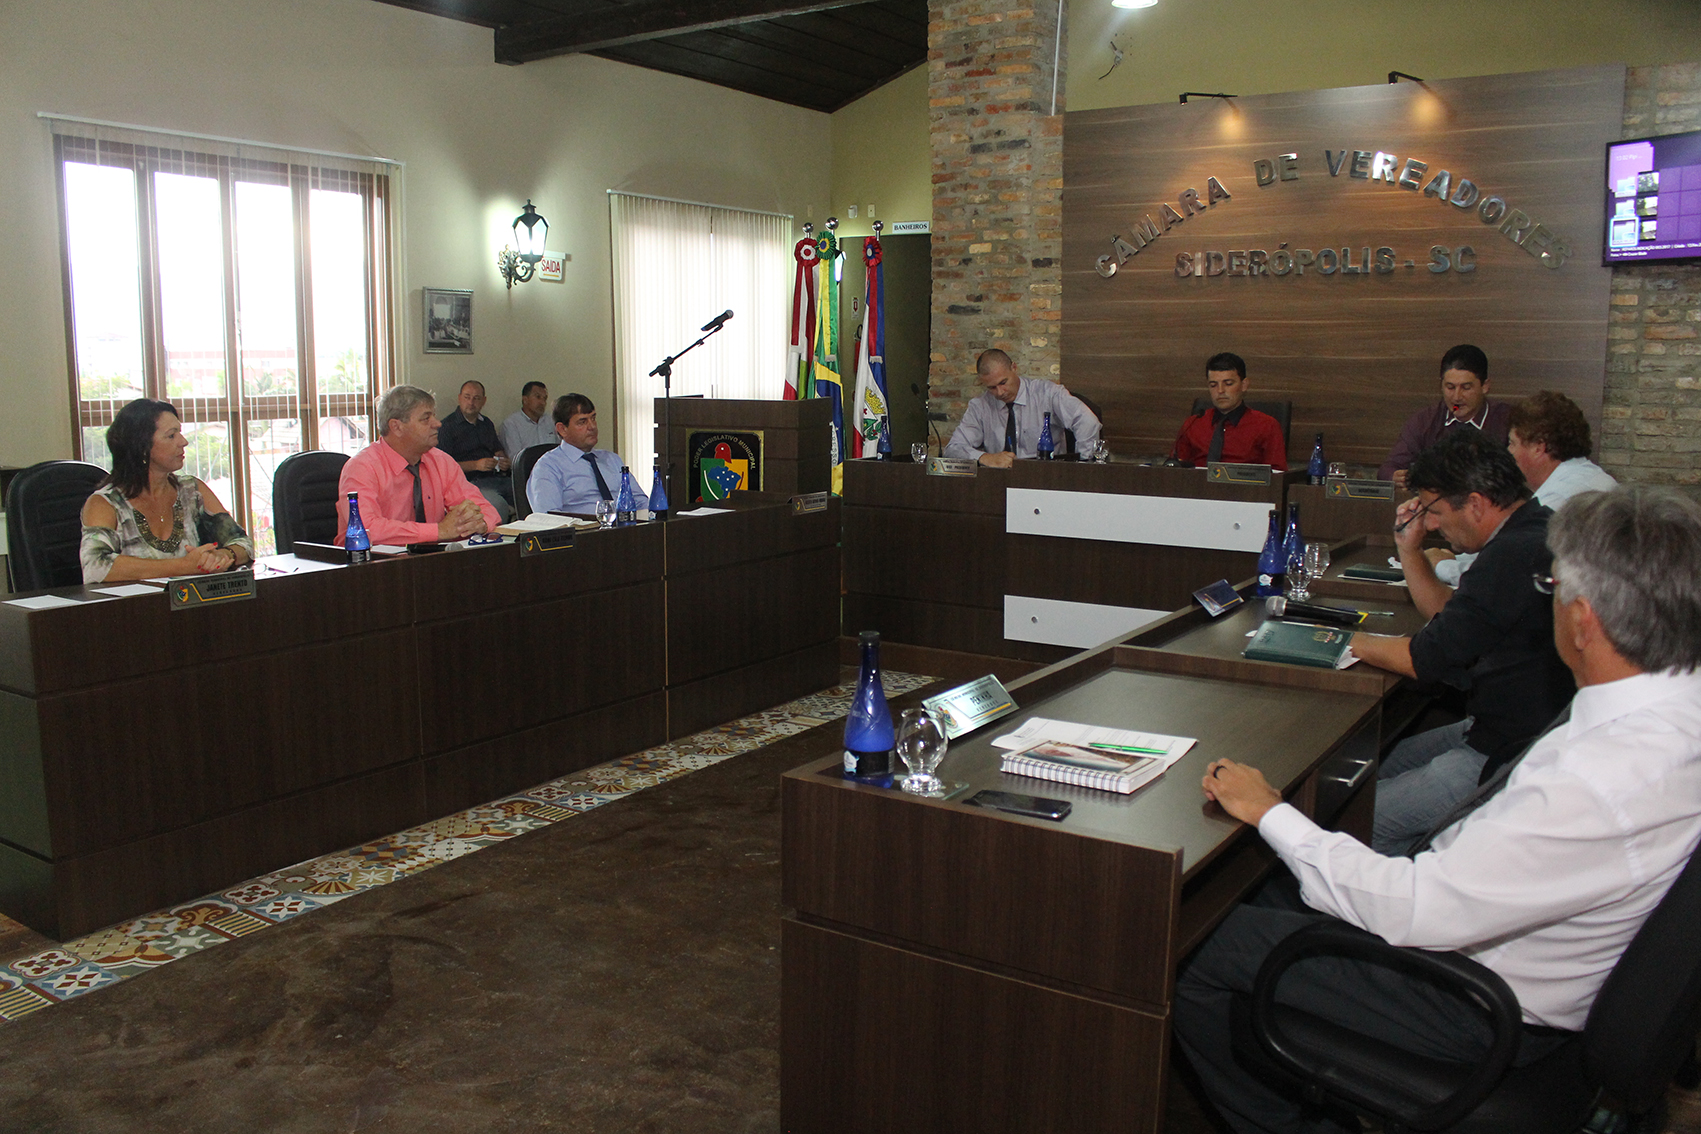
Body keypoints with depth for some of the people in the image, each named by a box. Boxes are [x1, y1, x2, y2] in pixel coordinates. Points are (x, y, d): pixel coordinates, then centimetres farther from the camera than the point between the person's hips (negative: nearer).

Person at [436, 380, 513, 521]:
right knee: (498, 504, -37)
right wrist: (475, 465, -15)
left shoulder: (486, 423, 24)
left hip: (497, 477, 7)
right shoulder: (447, 426, 2)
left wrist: (502, 460, 10)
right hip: (472, 482, -7)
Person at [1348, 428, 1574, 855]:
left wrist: (1351, 641, -5)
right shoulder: (1534, 531, 9)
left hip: (1513, 758, -11)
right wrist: (1410, 548, 11)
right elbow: (1450, 614, 22)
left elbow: (1425, 659, -21)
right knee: (1386, 766, 19)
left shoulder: (1516, 555, -26)